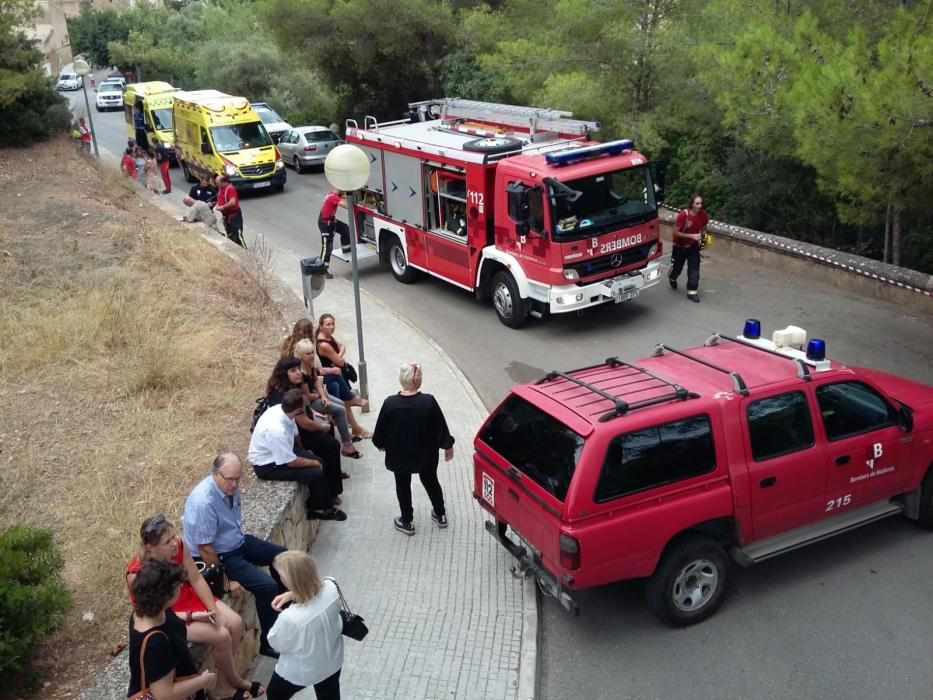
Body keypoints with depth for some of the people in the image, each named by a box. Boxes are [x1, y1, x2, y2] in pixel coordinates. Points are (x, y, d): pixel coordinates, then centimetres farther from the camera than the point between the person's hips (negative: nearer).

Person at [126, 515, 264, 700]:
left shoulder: (178, 546, -20)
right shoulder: (137, 575, -33)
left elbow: (197, 579, -9)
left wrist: (214, 611, -15)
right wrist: (193, 617, -27)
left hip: (188, 598, 6)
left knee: (235, 623, -8)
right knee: (221, 636, -17)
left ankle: (224, 681, 9)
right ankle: (233, 681, 11)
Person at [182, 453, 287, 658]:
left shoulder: (229, 486, -8)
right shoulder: (203, 503, -32)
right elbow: (205, 549, -26)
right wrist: (226, 581, -21)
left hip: (237, 541, 9)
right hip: (218, 556, -8)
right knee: (267, 586, -19)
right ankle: (269, 643, 0)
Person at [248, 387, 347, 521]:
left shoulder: (281, 409, -15)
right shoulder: (277, 430, -38)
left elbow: (294, 434, 7)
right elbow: (291, 462, -25)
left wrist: (303, 451, 20)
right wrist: (314, 463, -11)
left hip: (281, 451, 8)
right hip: (267, 466, -8)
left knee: (318, 461, 4)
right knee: (316, 472, -14)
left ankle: (327, 498, 22)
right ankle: (320, 509, 9)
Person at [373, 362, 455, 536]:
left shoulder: (390, 403, -21)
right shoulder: (428, 402, -22)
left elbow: (380, 430, -8)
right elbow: (441, 427, -11)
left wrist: (381, 444, 14)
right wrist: (448, 446, 6)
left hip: (399, 455, -1)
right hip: (426, 454, 1)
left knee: (402, 485, 20)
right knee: (430, 481, 24)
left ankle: (407, 522, 30)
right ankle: (440, 515, 39)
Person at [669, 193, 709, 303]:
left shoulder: (704, 215, -12)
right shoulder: (683, 215, -27)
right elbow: (675, 233, -23)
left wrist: (701, 235, -8)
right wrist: (692, 236, -29)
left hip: (693, 247, 3)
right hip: (679, 247, -3)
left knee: (694, 269, -7)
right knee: (677, 267, 16)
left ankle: (692, 292, 2)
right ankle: (672, 278, 51)